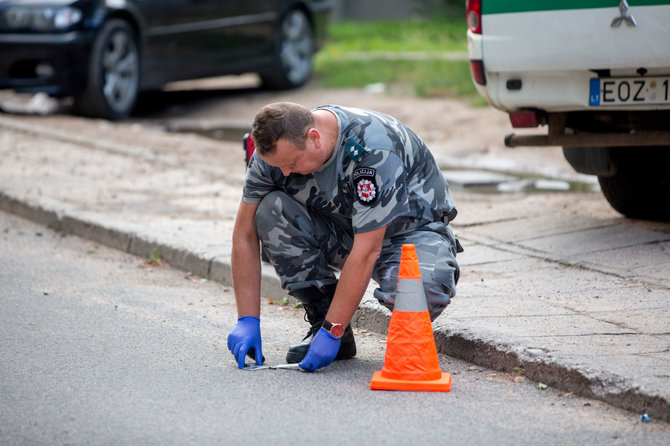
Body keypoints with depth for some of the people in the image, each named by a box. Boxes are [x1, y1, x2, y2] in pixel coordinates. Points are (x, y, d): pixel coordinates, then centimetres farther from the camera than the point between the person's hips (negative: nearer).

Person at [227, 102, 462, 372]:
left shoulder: (373, 151, -34)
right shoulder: (277, 148, -17)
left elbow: (366, 252, -33)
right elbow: (245, 234, -10)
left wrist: (332, 332, -32)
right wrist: (247, 320, -16)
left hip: (411, 229, -5)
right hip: (340, 231, 5)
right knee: (270, 210, -22)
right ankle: (320, 317, -9)